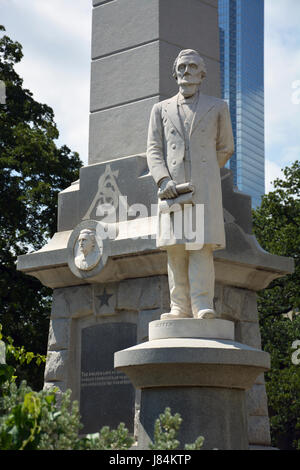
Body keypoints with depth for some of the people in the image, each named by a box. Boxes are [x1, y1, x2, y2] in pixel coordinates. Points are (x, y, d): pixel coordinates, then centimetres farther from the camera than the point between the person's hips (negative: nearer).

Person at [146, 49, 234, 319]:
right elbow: (153, 150, 8)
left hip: (205, 186, -1)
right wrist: (163, 180, -7)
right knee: (175, 246, -6)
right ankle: (180, 307, -6)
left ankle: (202, 306, -18)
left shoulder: (217, 107, 17)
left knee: (202, 244, -13)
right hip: (172, 187, 1)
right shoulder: (161, 109, 19)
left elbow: (226, 148, 21)